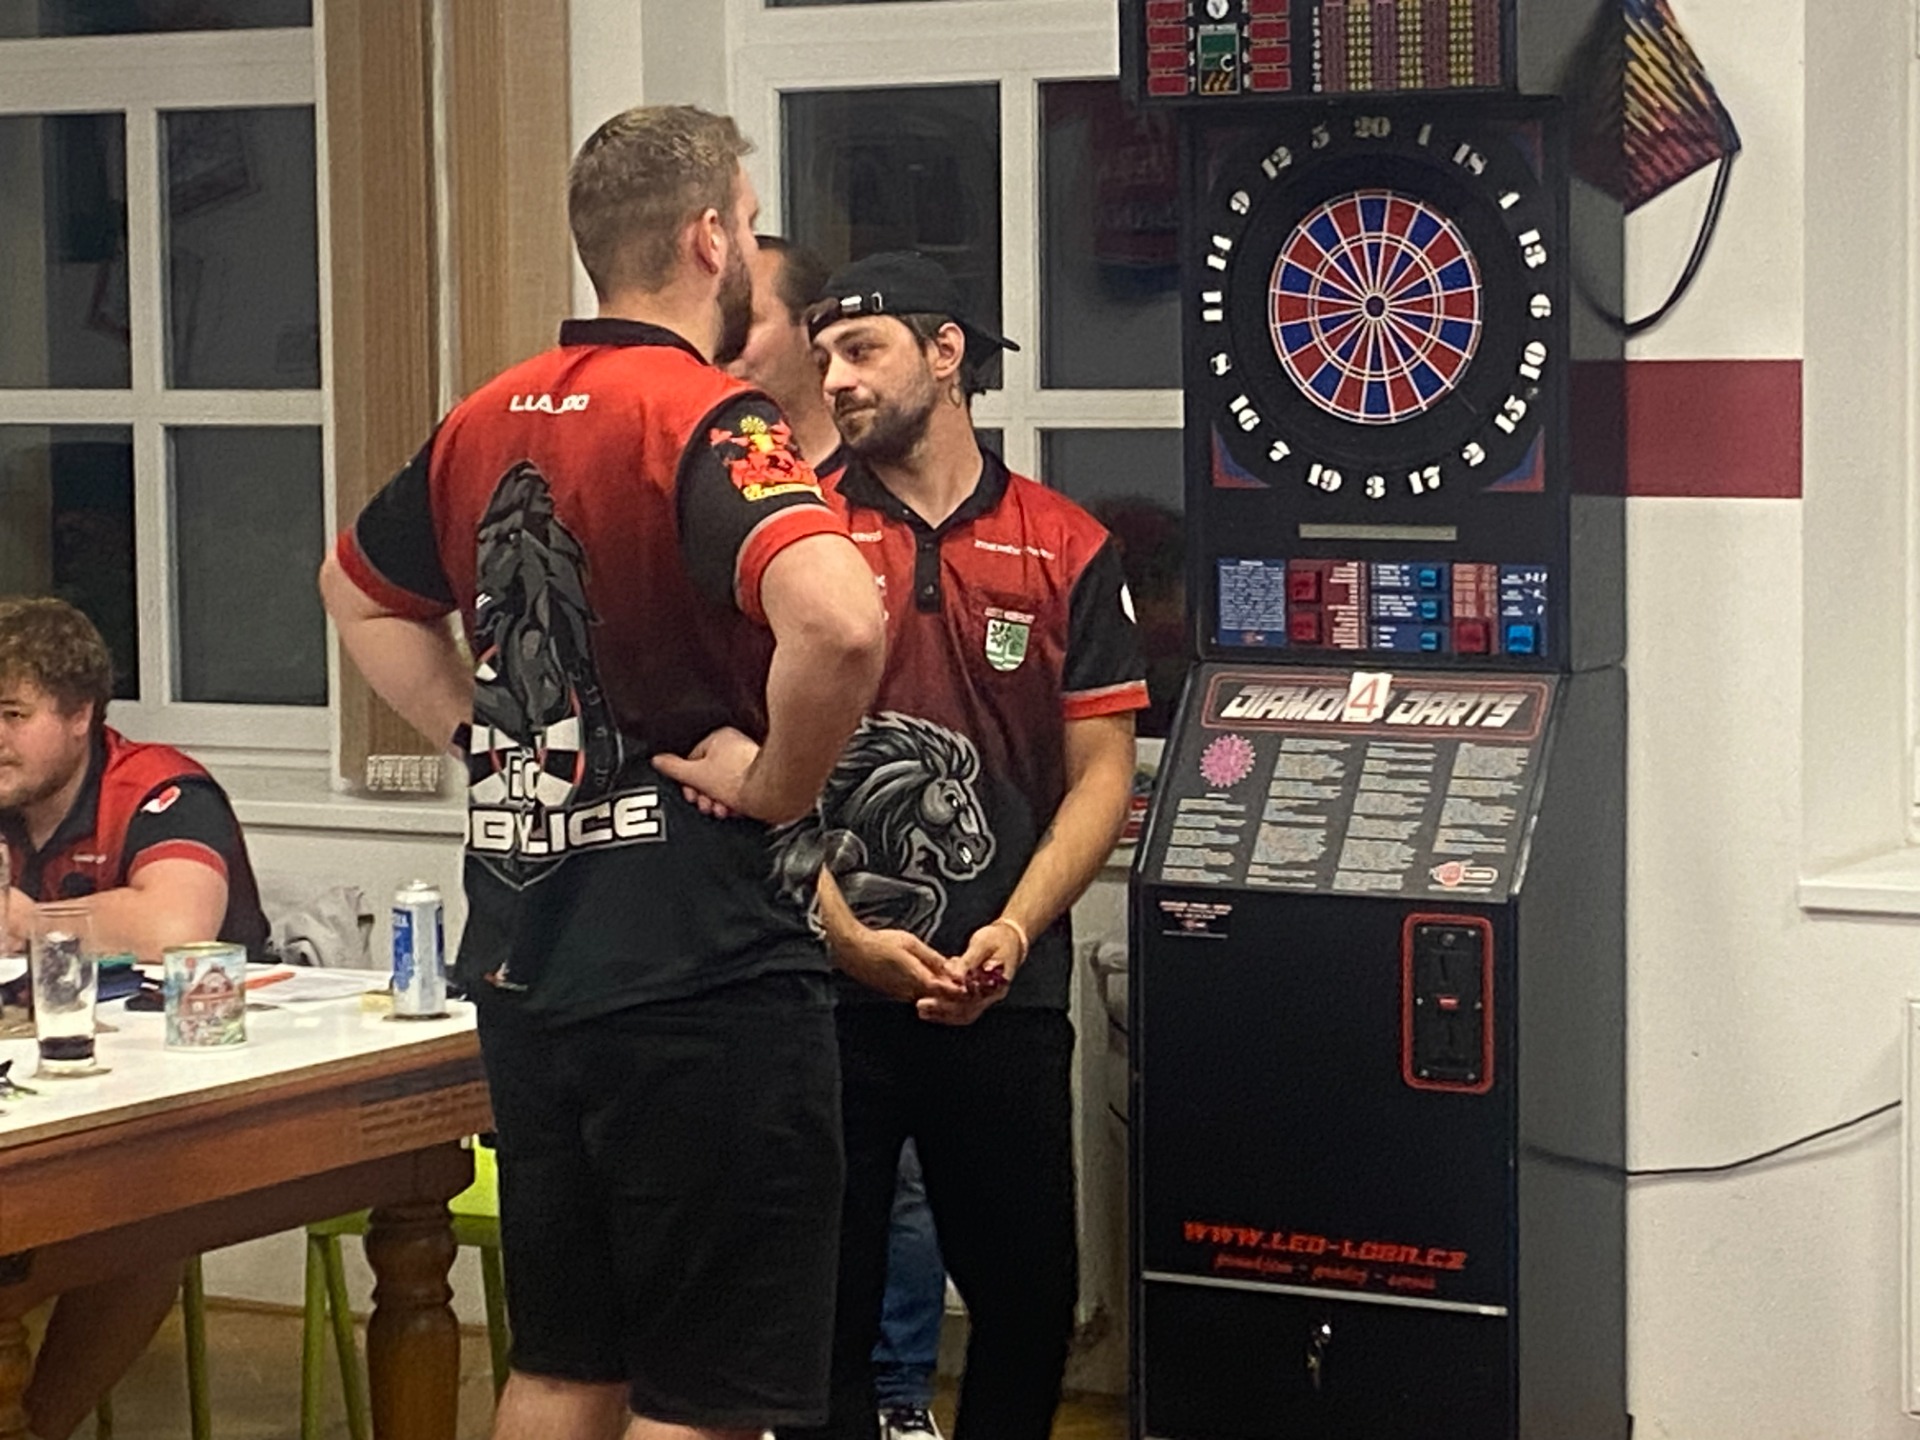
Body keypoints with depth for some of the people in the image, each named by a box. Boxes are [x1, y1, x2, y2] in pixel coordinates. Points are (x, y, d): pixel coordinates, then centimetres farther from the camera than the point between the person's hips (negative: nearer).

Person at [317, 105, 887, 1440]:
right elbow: (839, 625, -33)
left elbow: (360, 589, 27)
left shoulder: (488, 420, 9)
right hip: (697, 969, -8)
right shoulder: (709, 421, -15)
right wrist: (777, 779, -17)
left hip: (525, 967, 8)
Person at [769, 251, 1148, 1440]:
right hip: (824, 992, -1)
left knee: (1030, 1298, 8)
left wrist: (1015, 931, -11)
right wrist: (848, 936, -11)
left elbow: (1102, 771, 2)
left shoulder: (1066, 550, 3)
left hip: (1004, 996, 1)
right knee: (826, 1300, 5)